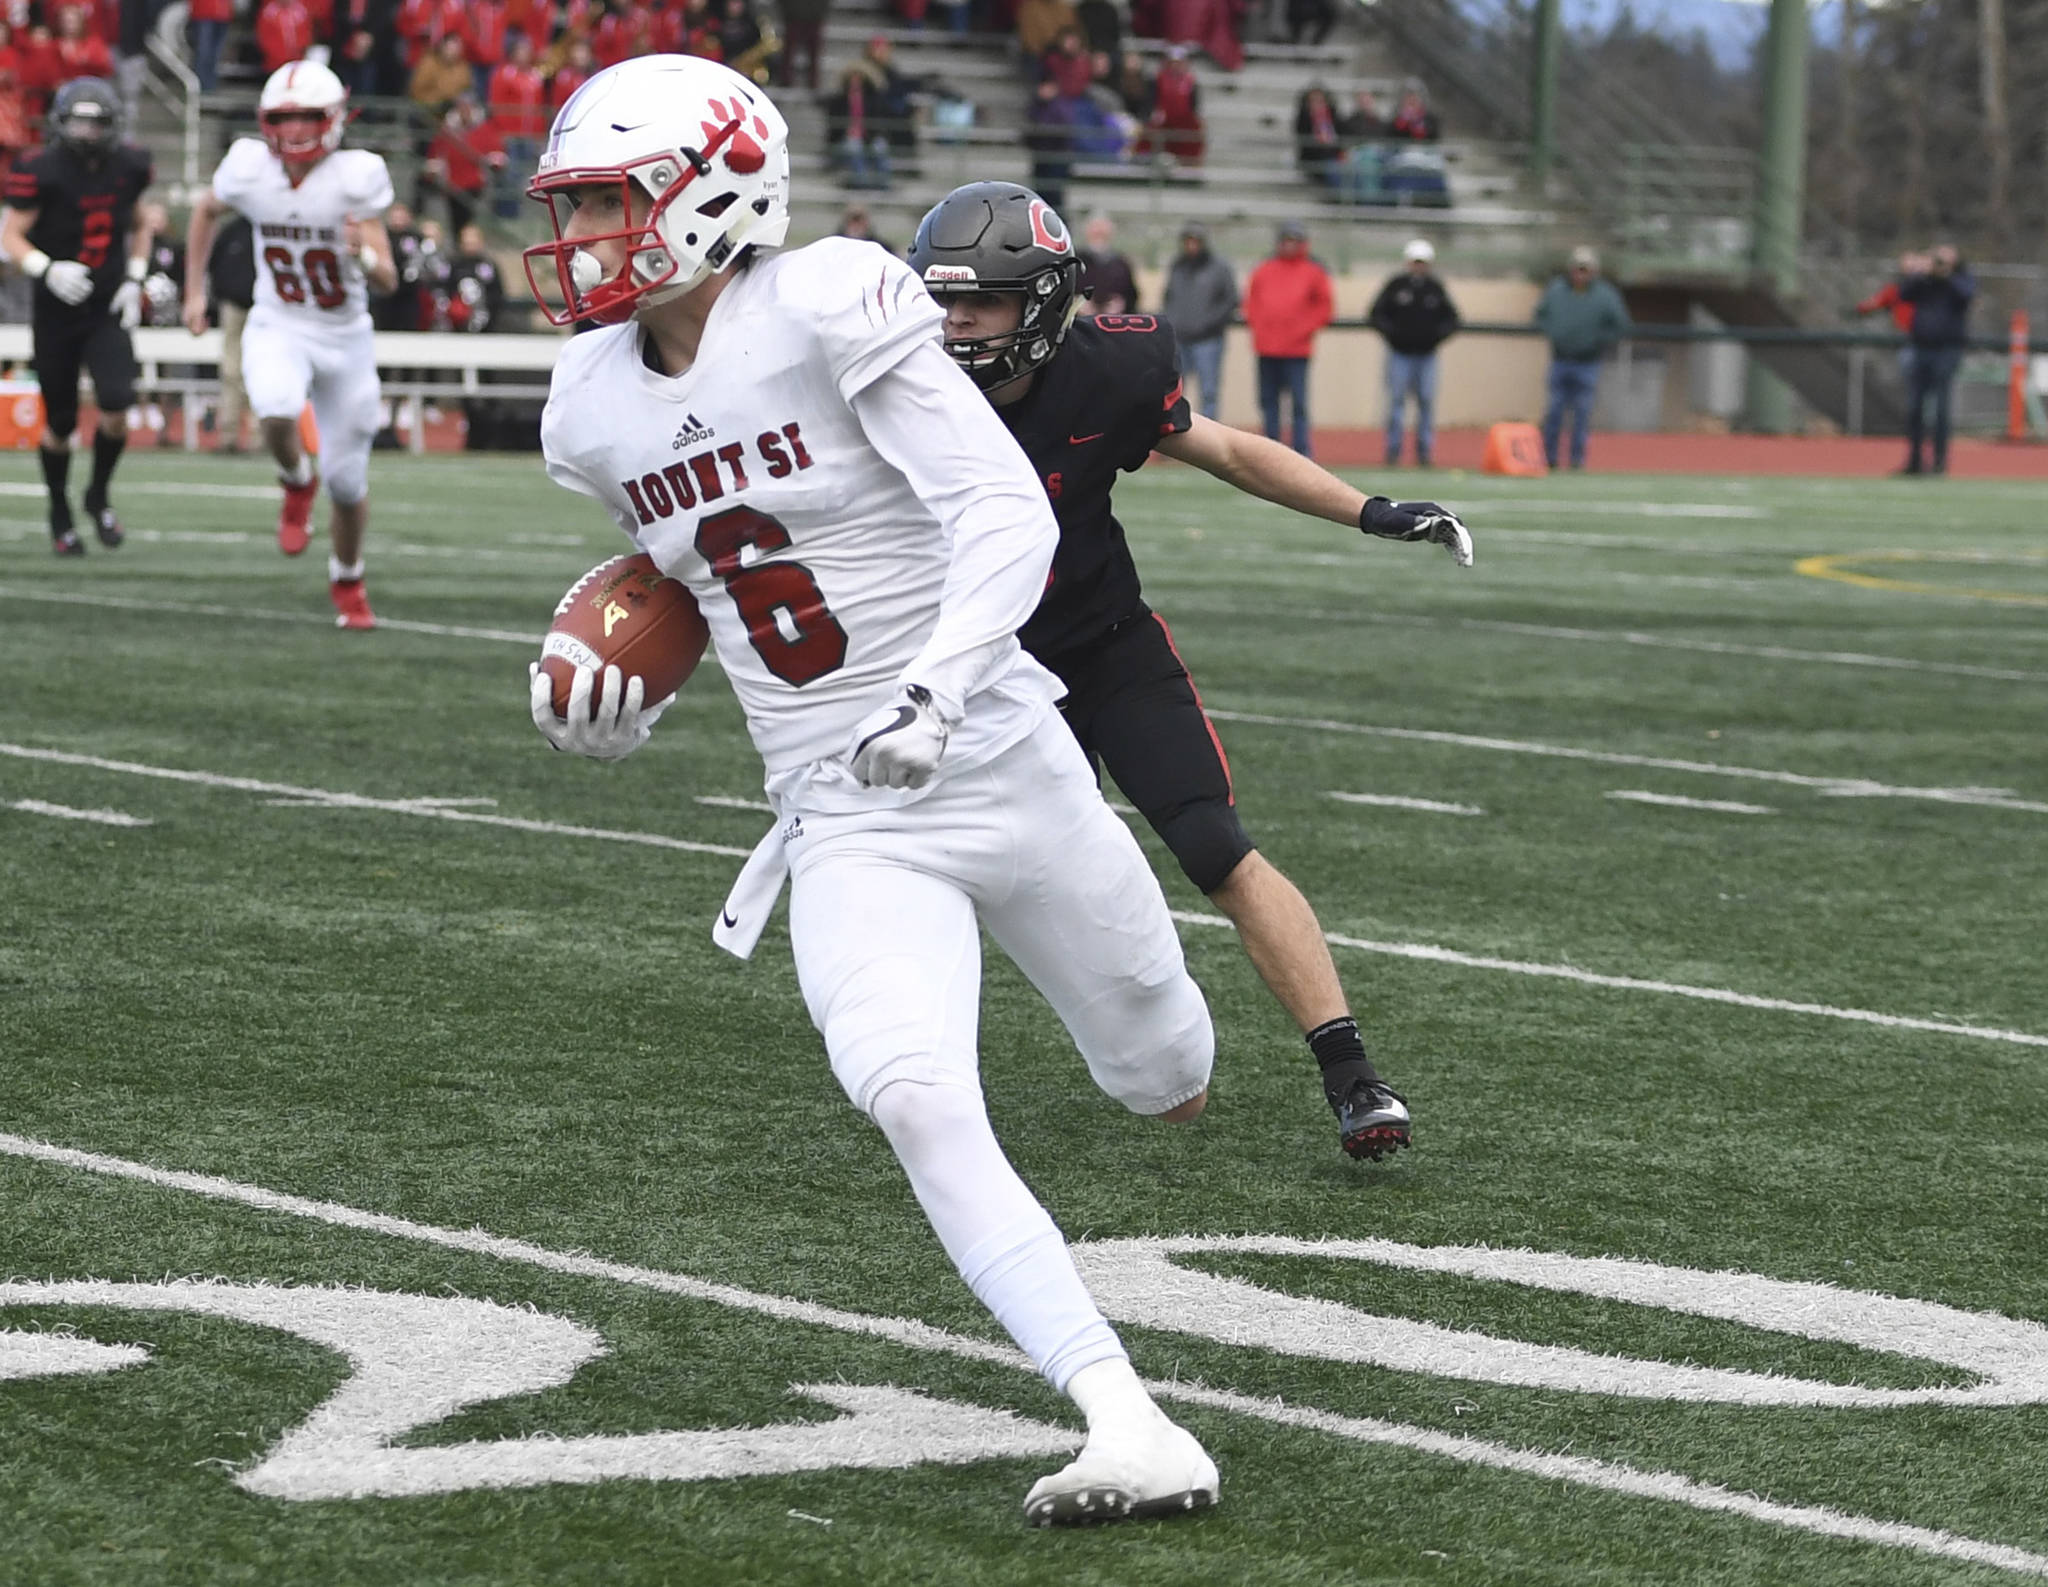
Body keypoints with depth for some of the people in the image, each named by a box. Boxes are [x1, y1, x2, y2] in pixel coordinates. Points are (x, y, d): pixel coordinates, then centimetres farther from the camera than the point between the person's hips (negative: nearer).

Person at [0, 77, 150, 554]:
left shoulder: (128, 168, 0)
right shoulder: (42, 173, -12)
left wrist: (134, 279, 4)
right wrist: (48, 269, -26)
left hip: (108, 312, 2)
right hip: (56, 315, -2)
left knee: (116, 408, -16)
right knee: (60, 424, 5)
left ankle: (99, 495, 10)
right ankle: (60, 515, 28)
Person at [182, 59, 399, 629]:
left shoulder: (356, 177, -19)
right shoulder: (248, 168, -13)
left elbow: (389, 280, -19)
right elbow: (206, 212, 12)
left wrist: (364, 256, -41)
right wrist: (194, 289, 12)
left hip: (344, 337, 0)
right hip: (277, 328, 0)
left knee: (347, 480, 7)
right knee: (276, 414, -33)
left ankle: (347, 582, 36)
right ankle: (297, 481, 2)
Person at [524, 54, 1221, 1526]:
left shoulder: (825, 311, -15)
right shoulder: (602, 408, 4)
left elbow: (1009, 515, -20)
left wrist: (935, 688, -33)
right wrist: (628, 697, 5)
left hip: (997, 767, -3)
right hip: (847, 833, 3)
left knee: (1167, 1078, 14)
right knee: (919, 1106, -24)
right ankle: (1132, 1431, -26)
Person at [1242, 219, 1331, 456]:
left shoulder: (1313, 273, 4)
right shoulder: (1264, 271, 12)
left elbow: (1325, 307, 4)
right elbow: (1251, 301, 19)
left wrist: (1306, 328, -5)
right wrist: (1257, 325, 5)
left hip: (1297, 351, -4)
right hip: (1266, 349, 4)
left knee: (1298, 404, -8)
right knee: (1268, 401, 6)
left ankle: (1302, 452, -7)